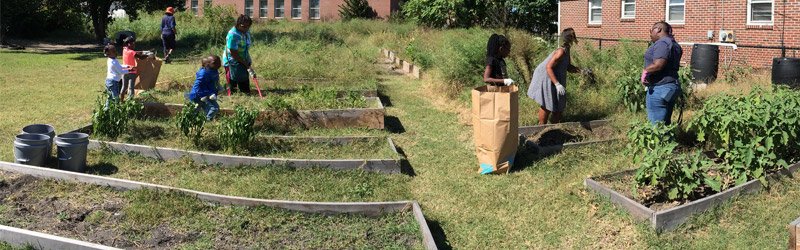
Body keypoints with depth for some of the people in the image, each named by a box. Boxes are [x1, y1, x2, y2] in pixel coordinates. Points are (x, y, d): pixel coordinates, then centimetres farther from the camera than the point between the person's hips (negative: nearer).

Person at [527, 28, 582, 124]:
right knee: (546, 105, 1)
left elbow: (568, 67, 14)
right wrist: (557, 84, -31)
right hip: (546, 79, -9)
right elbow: (548, 67, -28)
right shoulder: (561, 51, -25)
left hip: (553, 79, 9)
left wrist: (581, 70, -1)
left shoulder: (566, 50, 4)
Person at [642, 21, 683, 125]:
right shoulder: (673, 44, 18)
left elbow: (658, 64, -26)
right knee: (665, 123, 16)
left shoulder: (662, 43, -14)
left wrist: (645, 70, -10)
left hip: (660, 89, -10)